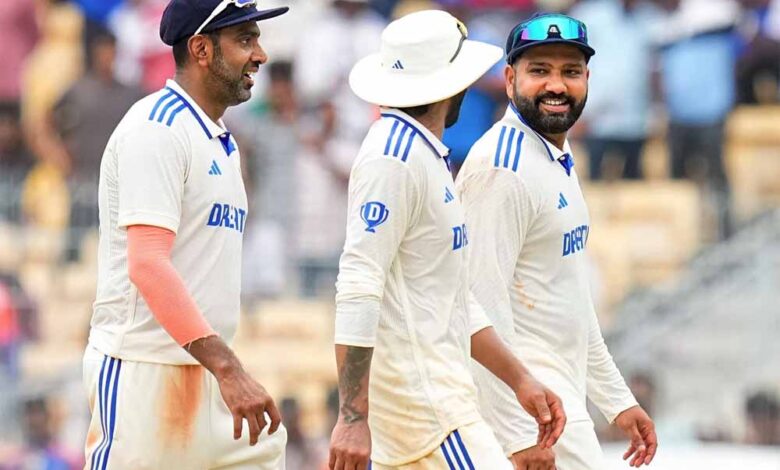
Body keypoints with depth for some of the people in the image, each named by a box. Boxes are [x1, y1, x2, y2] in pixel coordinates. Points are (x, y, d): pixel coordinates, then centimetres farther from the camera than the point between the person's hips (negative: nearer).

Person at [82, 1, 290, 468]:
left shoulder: (222, 143, 18)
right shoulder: (157, 128, -12)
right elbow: (147, 264, -23)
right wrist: (228, 369, -30)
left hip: (205, 373, 9)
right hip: (144, 374, -9)